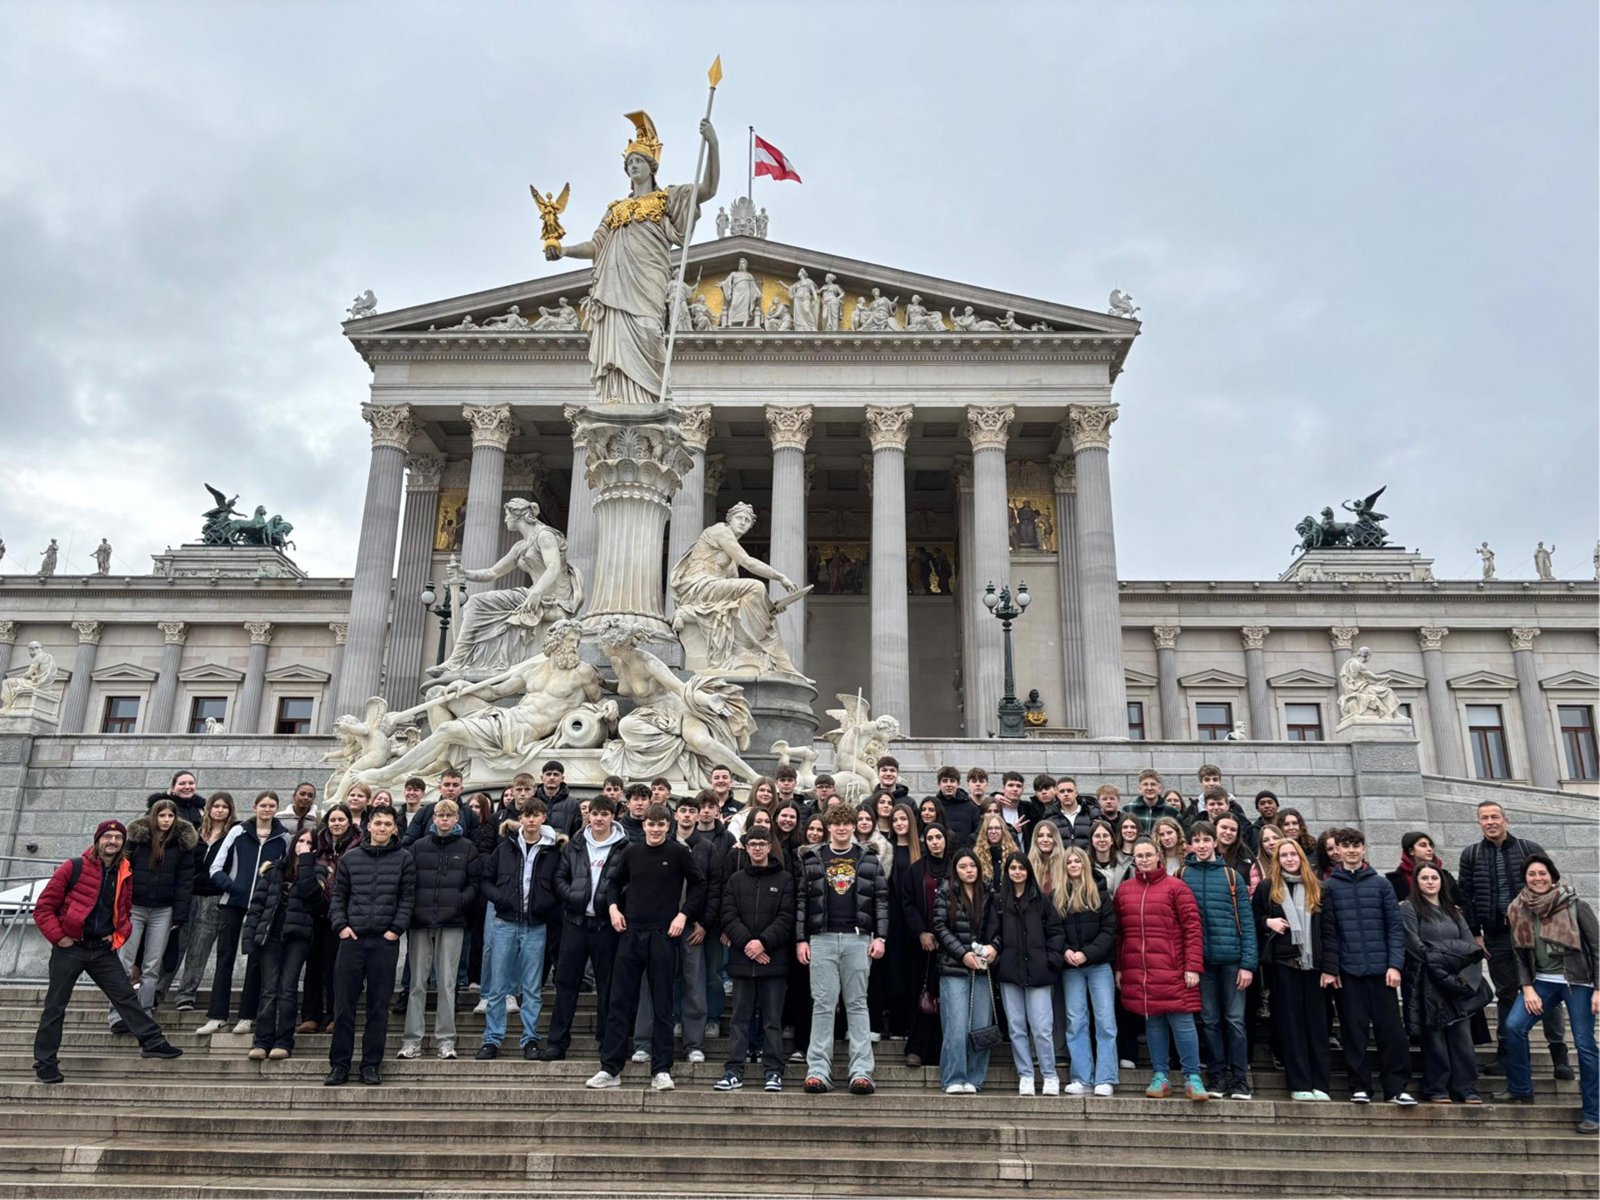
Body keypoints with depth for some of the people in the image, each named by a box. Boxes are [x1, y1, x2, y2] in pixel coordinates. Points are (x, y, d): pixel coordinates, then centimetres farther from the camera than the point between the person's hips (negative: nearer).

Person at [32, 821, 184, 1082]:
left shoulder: (125, 875, 8)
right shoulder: (73, 868, -8)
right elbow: (43, 907, -6)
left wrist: (119, 935, 7)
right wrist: (59, 937, -11)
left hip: (104, 950, 4)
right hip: (70, 949, -4)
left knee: (126, 996, 4)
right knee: (55, 1006, 5)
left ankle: (152, 1042, 9)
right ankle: (44, 1063, 16)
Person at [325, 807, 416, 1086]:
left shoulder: (404, 859, 3)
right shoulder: (350, 858, 9)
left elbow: (408, 898, 1)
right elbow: (337, 896, 11)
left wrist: (396, 929, -8)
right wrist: (340, 925, -2)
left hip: (385, 941, -1)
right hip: (352, 938, 2)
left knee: (379, 1006, 4)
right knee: (343, 1004, 4)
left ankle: (371, 1064, 13)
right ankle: (339, 1064, 14)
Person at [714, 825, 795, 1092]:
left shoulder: (785, 879, 5)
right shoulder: (735, 880, 11)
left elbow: (786, 917, -4)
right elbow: (727, 915, 1)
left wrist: (764, 942, -15)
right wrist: (746, 942, -12)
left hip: (773, 959, -2)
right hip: (742, 959, 2)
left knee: (773, 1019, 3)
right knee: (741, 1018, 7)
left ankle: (774, 1072, 9)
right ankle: (734, 1071, 11)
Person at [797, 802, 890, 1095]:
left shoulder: (869, 860, 8)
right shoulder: (813, 860, 8)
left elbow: (881, 900, 6)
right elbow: (801, 901, 7)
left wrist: (879, 937, -3)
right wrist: (801, 939, 0)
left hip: (858, 939, 0)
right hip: (822, 939, 0)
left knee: (857, 1005, 3)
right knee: (823, 1005, 1)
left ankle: (861, 1072, 4)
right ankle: (818, 1070, 4)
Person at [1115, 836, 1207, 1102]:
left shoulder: (1175, 887, -1)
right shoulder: (1124, 890, 10)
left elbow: (1193, 928, -5)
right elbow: (1118, 931, 12)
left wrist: (1193, 966, -10)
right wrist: (1118, 968, 9)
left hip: (1171, 971, -3)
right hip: (1137, 972, 3)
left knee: (1182, 1021, -3)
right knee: (1153, 1023, 9)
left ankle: (1192, 1078, 9)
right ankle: (1160, 1077, 18)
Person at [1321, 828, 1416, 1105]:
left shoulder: (1380, 883, 6)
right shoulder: (1330, 886, 4)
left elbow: (1395, 926, 4)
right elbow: (1327, 931, 1)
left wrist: (1395, 964, -5)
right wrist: (1329, 967, -5)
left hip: (1380, 969, 1)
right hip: (1347, 971, -1)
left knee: (1391, 1029, 2)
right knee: (1354, 1031, 3)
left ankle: (1396, 1087, 12)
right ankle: (1360, 1087, 11)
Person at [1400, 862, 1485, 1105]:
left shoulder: (1452, 911, 19)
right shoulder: (1410, 909, 1)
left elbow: (1470, 945, 10)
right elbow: (1415, 947, -8)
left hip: (1456, 983, 5)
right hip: (1427, 984, -4)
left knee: (1462, 1036, -1)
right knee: (1434, 1037, -2)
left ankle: (1466, 1089, 6)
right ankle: (1436, 1090, 5)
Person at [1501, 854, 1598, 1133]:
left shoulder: (1575, 906, -9)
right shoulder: (1519, 911, 0)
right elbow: (1520, 955, 6)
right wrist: (1527, 988, -4)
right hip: (1542, 981, 3)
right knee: (1513, 1026, -12)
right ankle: (1520, 1090, 5)